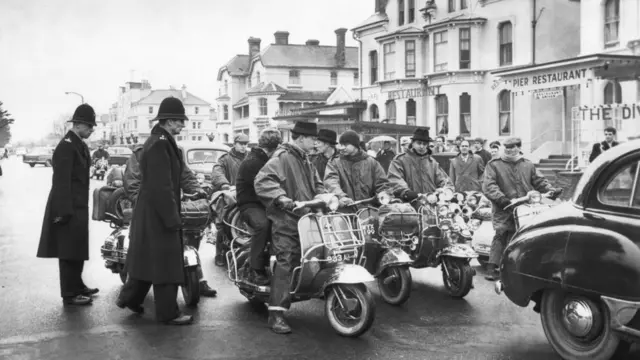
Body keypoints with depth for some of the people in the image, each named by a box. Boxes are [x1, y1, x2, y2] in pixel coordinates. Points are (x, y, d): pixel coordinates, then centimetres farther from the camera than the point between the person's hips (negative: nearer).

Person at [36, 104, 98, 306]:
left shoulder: (80, 145, 13)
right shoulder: (66, 146, -15)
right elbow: (61, 181, -20)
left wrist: (82, 207, 15)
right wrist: (64, 211, -22)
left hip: (79, 206, 9)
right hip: (68, 208, -9)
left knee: (78, 249, 18)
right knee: (69, 251, -3)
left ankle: (77, 285, 30)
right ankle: (69, 294, 4)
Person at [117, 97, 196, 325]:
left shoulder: (159, 141, 13)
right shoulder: (159, 144, -19)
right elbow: (161, 187, -23)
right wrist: (172, 218, -21)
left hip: (151, 212, 10)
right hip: (158, 213, -10)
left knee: (150, 259, 20)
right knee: (165, 263, -2)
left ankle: (129, 297, 32)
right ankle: (168, 313, 8)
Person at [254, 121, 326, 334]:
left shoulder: (305, 160, 21)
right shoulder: (282, 157, -8)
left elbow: (316, 184, 29)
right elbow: (263, 181, -20)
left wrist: (323, 197, 10)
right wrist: (281, 197, -30)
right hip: (286, 220, -9)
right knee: (285, 263, -14)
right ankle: (276, 314, -13)